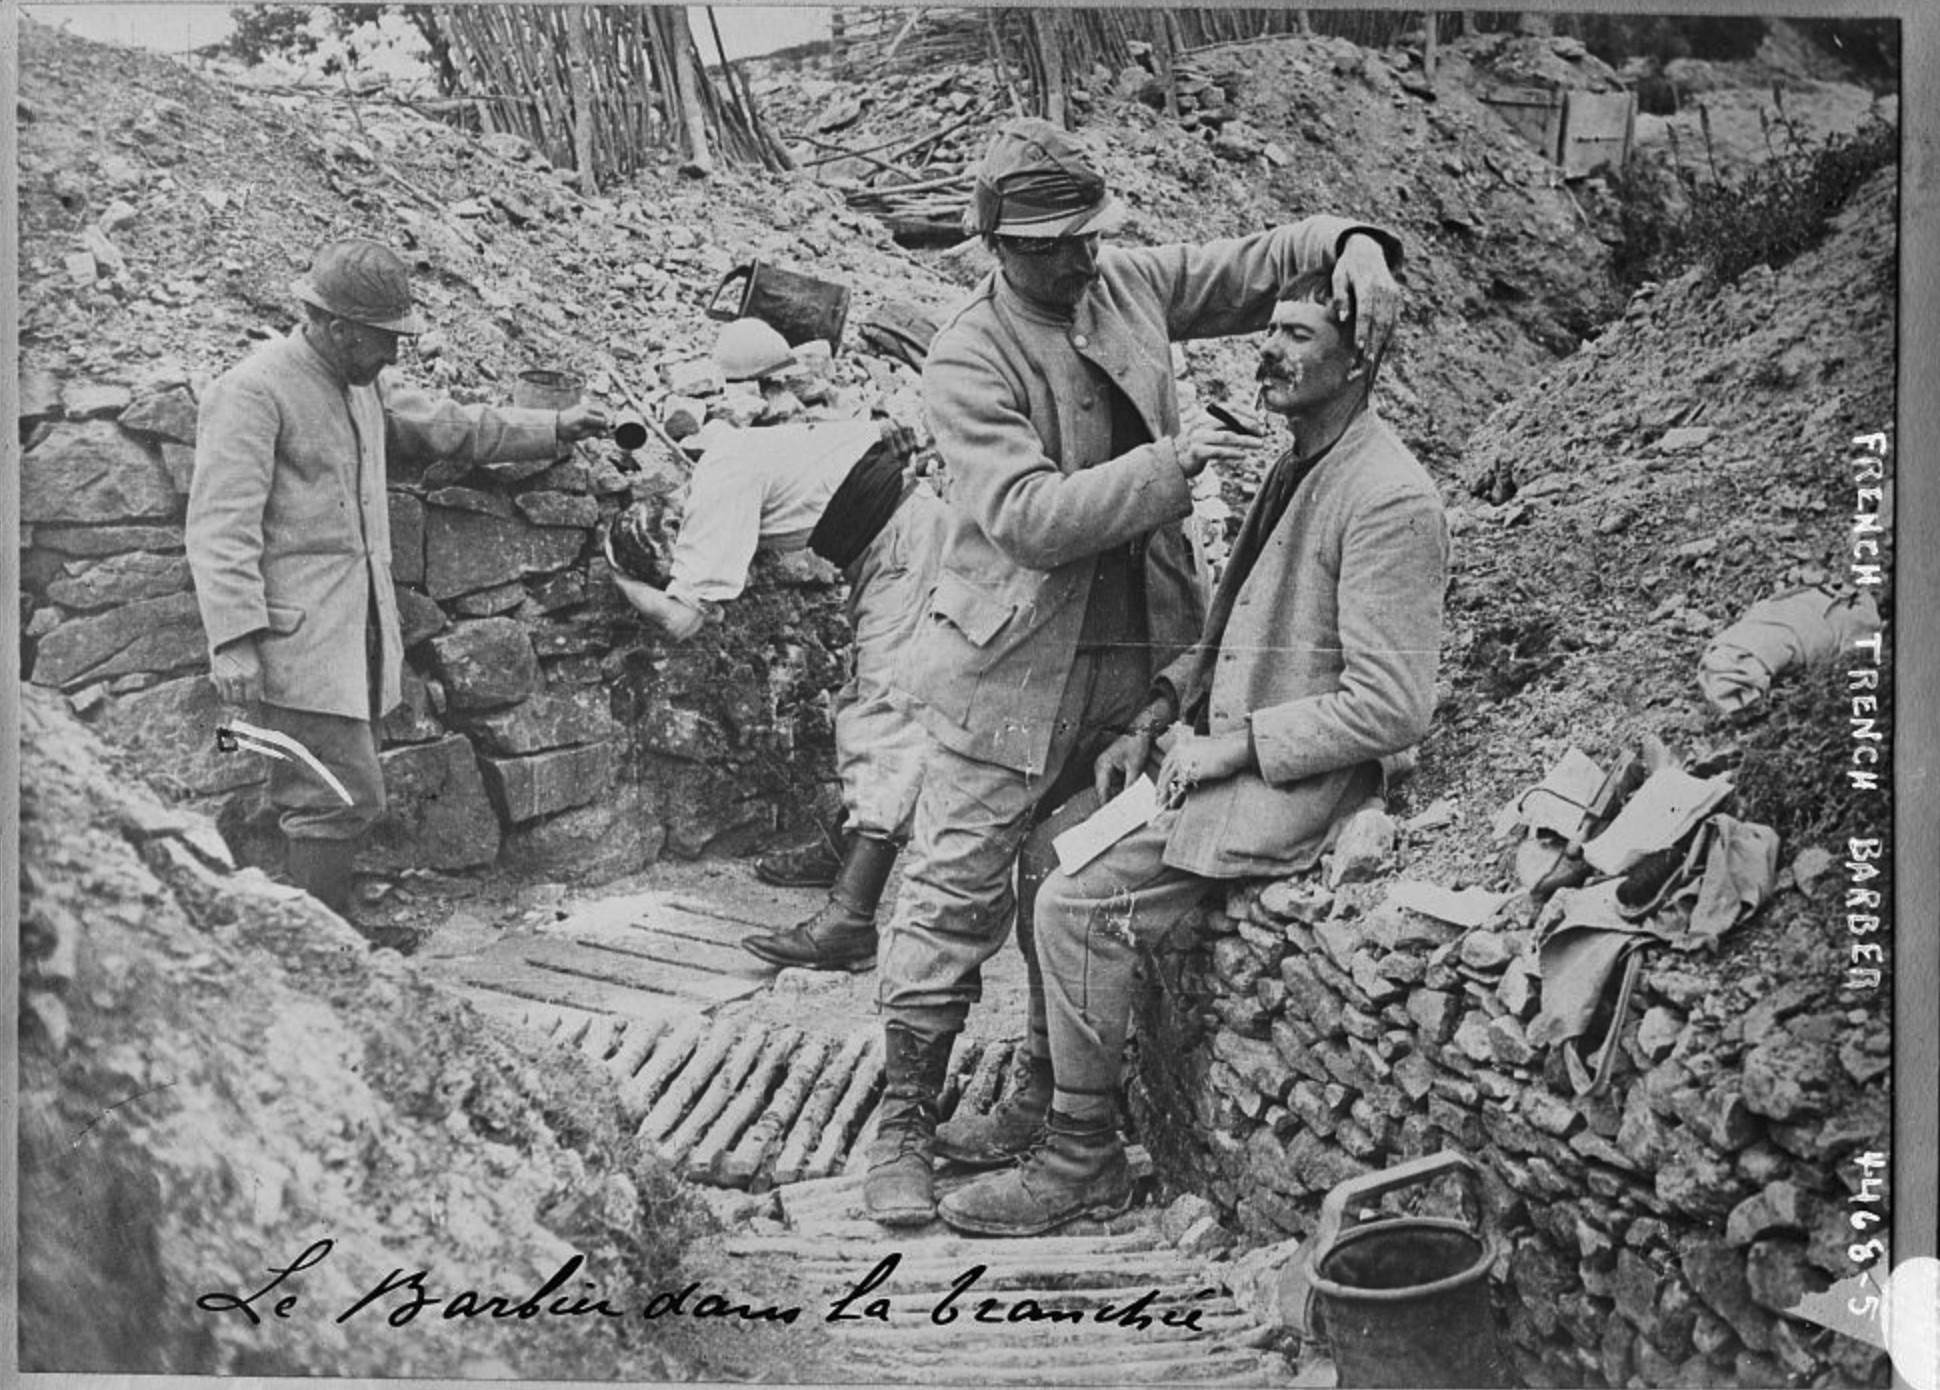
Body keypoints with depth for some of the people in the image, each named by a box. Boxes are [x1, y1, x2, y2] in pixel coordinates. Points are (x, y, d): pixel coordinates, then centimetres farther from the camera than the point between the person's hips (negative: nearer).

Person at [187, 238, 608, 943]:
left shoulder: (365, 384, 14)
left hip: (358, 632, 8)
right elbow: (220, 527, -18)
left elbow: (446, 425, 30)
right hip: (298, 639, -8)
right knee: (343, 795, -11)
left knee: (337, 795, 10)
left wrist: (553, 428, 31)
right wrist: (234, 641, -24)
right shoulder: (253, 392, -13)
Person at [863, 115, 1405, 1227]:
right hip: (1014, 671, -5)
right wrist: (1167, 465, -27)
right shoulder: (968, 361, -12)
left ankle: (1058, 1103, 30)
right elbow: (1028, 515, -23)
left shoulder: (1131, 285, 5)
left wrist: (1352, 243, -9)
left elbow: (1266, 258, 12)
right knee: (957, 900, -1)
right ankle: (905, 1124, 12)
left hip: (1138, 661, 5)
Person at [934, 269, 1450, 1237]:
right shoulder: (1293, 470, 12)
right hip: (1220, 752, 10)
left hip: (1296, 783, -9)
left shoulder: (1389, 500, -18)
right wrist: (1160, 715, 6)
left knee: (1079, 903, -18)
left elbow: (1390, 709, -21)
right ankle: (1046, 1094, 18)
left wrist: (1235, 745, -17)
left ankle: (1083, 1161, -2)